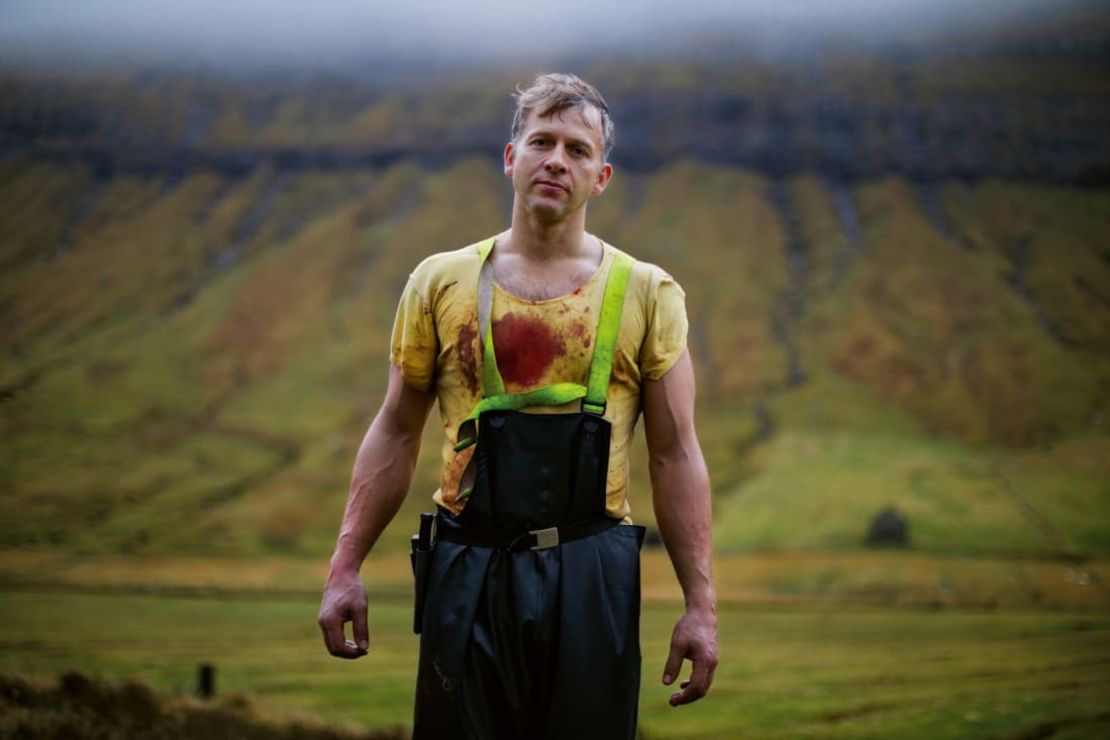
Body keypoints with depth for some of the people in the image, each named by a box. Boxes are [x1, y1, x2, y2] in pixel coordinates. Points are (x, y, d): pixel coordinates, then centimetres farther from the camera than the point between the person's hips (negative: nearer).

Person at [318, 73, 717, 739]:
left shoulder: (646, 294, 4)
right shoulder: (441, 282, 7)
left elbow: (676, 456, 2)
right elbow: (396, 435, 10)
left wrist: (701, 605, -3)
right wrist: (346, 567, 3)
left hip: (590, 577, -1)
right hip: (467, 575, 1)